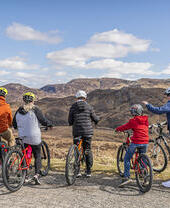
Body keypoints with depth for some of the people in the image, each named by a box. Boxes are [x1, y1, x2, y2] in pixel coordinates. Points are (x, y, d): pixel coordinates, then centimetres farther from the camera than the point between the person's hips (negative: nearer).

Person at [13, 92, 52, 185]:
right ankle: (37, 174, -5)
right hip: (34, 138, -4)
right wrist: (50, 124, 10)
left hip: (22, 138, 4)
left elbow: (14, 124, 10)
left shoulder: (19, 110, 3)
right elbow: (43, 121, -9)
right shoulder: (35, 109, -11)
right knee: (37, 156, 9)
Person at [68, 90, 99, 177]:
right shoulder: (89, 107, 1)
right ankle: (88, 171, 14)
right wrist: (97, 119, 31)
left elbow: (70, 122, 1)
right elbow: (95, 118, 8)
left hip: (77, 132, 0)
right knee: (88, 150, 10)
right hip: (88, 131, 0)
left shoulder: (73, 107, 0)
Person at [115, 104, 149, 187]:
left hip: (136, 142, -6)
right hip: (145, 142, 6)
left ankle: (126, 177, -2)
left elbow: (125, 127, 3)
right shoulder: (145, 120, 10)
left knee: (127, 159, 6)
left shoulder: (133, 121, -6)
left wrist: (117, 129, 23)